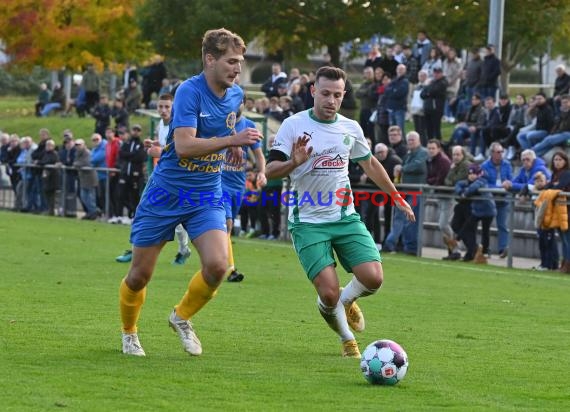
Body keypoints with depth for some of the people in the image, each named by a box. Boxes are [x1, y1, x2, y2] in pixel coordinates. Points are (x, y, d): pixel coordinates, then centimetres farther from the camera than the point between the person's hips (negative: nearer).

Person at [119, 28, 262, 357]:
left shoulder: (236, 95, 2)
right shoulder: (190, 91, -18)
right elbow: (184, 145, -29)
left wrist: (231, 146, 9)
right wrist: (232, 140, -34)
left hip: (207, 196, 4)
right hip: (167, 193, -4)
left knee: (218, 265, -18)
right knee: (140, 275, 3)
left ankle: (183, 317, 10)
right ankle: (129, 333, 31)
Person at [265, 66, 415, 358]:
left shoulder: (350, 128, 6)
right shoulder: (294, 125, -8)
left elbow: (369, 164, 24)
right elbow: (270, 171, -12)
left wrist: (396, 197, 29)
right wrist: (294, 163, -33)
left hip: (346, 218, 4)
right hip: (308, 222, -4)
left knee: (373, 279, -14)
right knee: (329, 293, -16)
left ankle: (346, 300, 22)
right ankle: (347, 338, 16)